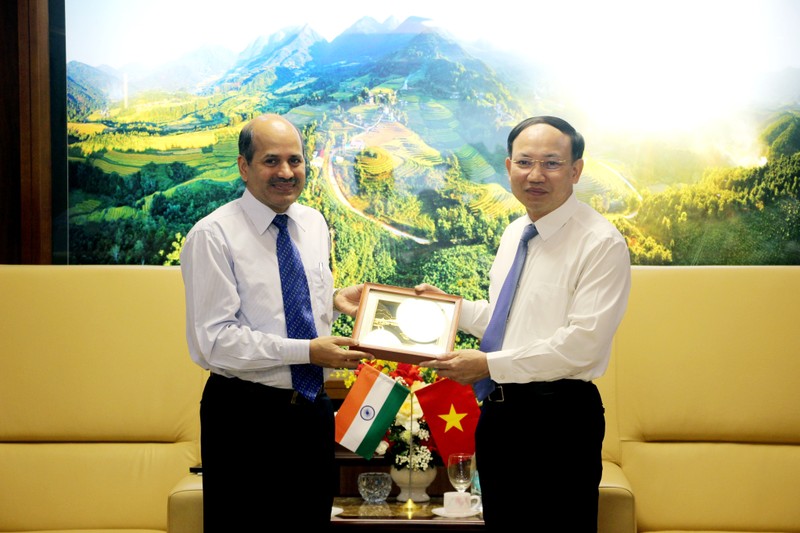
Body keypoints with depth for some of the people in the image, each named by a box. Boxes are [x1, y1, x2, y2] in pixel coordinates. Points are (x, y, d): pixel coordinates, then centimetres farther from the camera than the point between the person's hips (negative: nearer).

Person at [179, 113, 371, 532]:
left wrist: (335, 301, -2)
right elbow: (213, 340, -19)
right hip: (244, 414, -6)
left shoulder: (315, 224, 8)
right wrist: (306, 351, -23)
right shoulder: (213, 236, -13)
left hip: (312, 409, 6)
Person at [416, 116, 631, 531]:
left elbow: (582, 344, -22)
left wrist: (490, 364, -20)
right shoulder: (513, 234, 12)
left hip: (558, 415, -8)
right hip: (499, 408, 8)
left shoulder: (601, 243, -14)